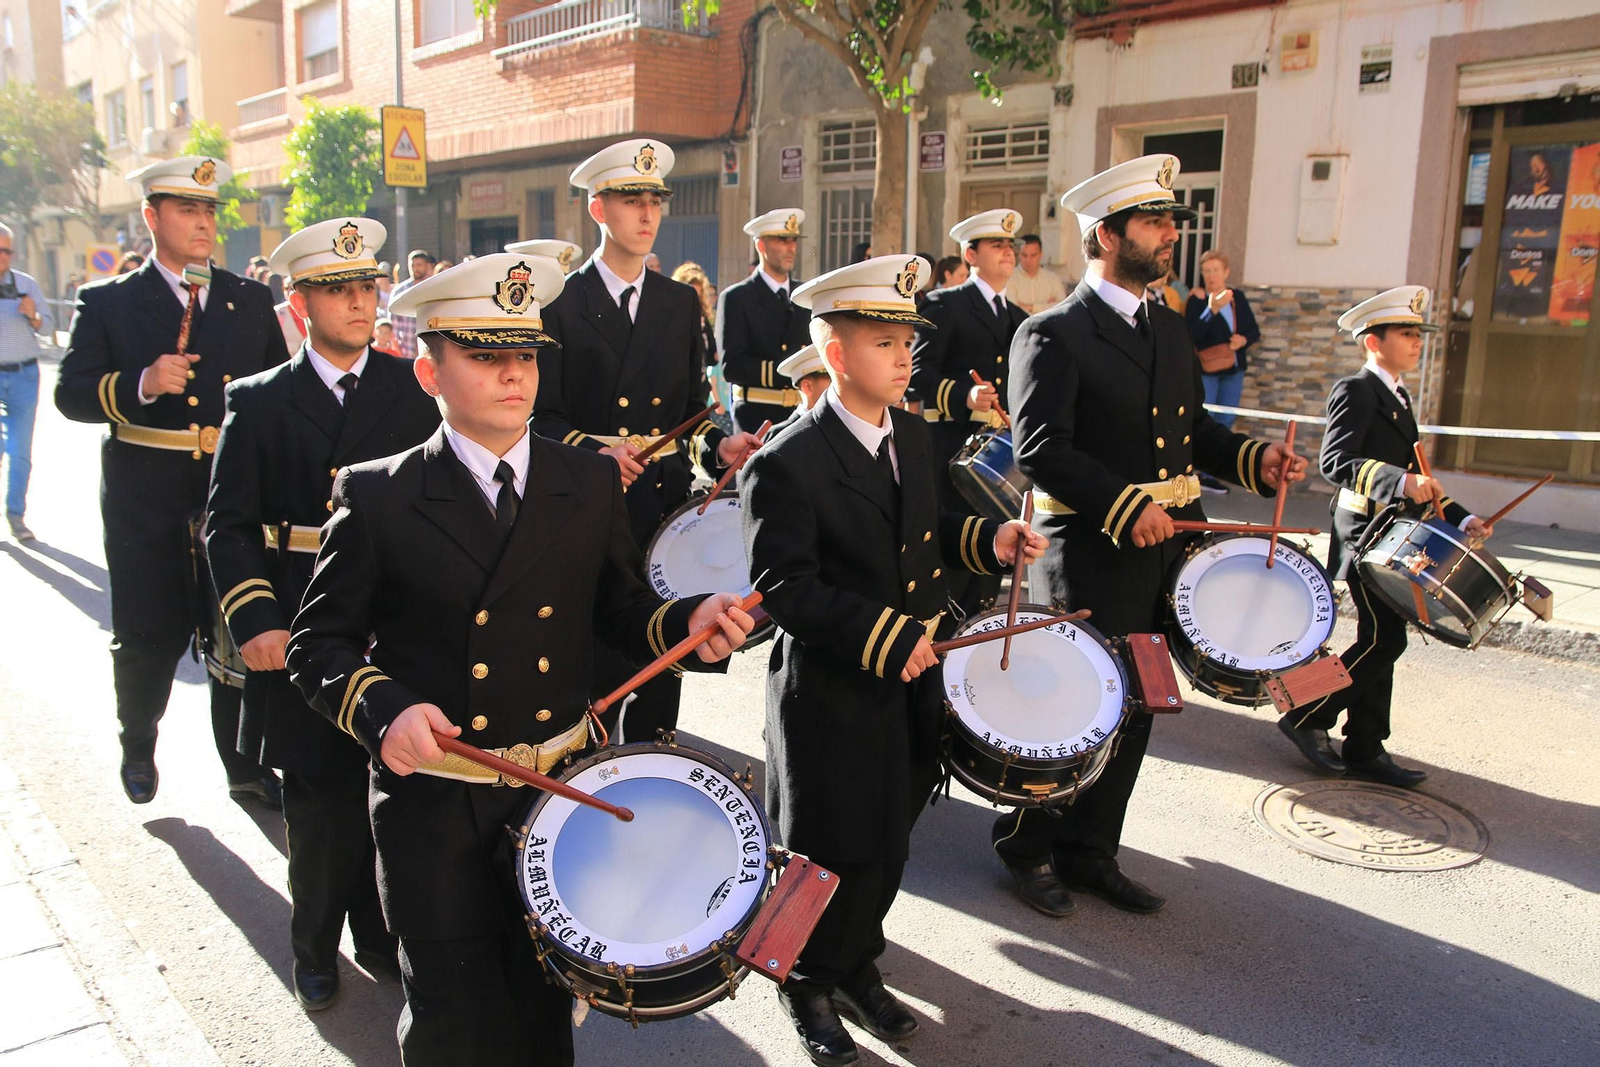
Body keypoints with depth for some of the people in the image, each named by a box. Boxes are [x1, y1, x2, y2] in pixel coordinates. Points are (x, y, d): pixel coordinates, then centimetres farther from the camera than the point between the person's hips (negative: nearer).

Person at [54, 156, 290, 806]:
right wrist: (141, 384, -21)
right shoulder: (108, 302, 3)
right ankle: (137, 746, 35)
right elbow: (70, 393, -4)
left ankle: (245, 764, 21)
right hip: (146, 497, -1)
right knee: (149, 636, 7)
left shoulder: (252, 301, 10)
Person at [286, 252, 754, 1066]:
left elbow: (621, 611, 6)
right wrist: (384, 708, -22)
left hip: (564, 786, 2)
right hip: (433, 800, -2)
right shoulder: (377, 496, -7)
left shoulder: (592, 486, 1)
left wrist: (689, 624, -15)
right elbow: (319, 645, -3)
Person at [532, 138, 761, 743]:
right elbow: (543, 417, -5)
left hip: (667, 510, 4)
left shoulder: (681, 303, 12)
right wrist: (595, 452, -23)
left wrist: (718, 446, -4)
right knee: (592, 669, 2)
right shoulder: (560, 303, -2)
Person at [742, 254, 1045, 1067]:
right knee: (835, 853, 8)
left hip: (909, 688, 7)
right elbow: (784, 587, -22)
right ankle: (807, 985, 33)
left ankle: (858, 966, 42)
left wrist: (989, 540, -2)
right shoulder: (785, 466, -18)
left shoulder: (914, 438, 6)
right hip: (830, 696, -7)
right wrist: (884, 634, -26)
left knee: (888, 845, 19)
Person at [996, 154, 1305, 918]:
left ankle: (1089, 851, 29)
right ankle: (1027, 847, 23)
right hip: (1094, 553, -8)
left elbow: (1192, 428, 19)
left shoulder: (1171, 330, 15)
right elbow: (1041, 449, -18)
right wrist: (1126, 505, -25)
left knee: (1133, 710, 14)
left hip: (1169, 547, 8)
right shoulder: (1053, 334, -10)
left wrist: (1253, 458, 1)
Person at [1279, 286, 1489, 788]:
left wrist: (1460, 518, 13)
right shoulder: (1355, 390, -9)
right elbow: (1334, 460, -23)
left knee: (1381, 640, 10)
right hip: (1366, 534, -9)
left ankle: (1366, 750, 16)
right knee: (1383, 640, -11)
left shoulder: (1399, 398, 20)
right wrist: (1400, 482, -35)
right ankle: (1307, 717, 1)